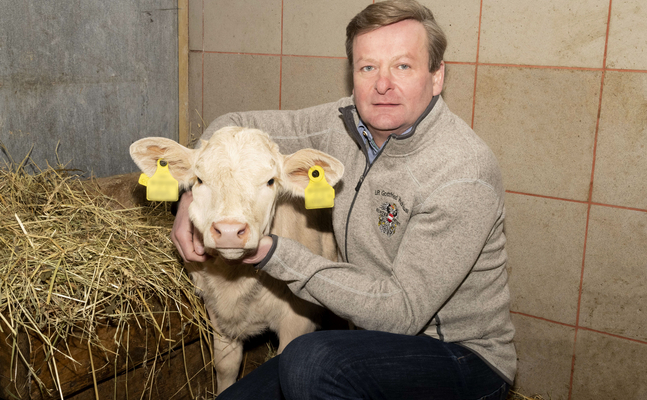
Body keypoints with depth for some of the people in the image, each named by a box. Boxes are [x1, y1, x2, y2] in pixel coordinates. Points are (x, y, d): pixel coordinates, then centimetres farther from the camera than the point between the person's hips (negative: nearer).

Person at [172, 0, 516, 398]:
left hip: (464, 360, -5)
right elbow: (235, 126, 8)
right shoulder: (347, 123, -3)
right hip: (375, 342, 6)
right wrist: (194, 192, -12)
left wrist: (272, 251, -27)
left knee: (311, 361, -31)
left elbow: (400, 312, -25)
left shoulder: (464, 175, -24)